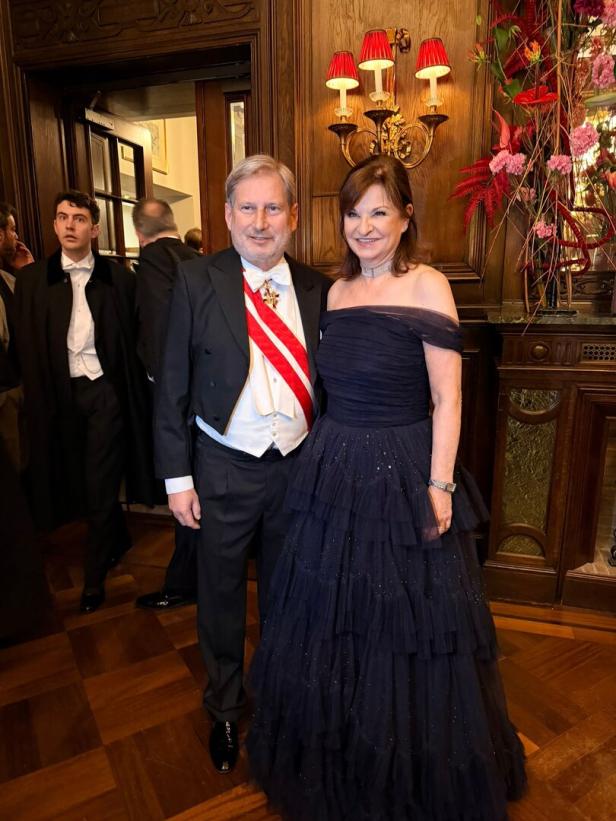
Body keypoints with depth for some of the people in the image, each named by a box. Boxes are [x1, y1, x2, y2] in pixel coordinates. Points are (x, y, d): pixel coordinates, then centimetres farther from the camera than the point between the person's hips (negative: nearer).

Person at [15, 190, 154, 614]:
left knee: (100, 485, 2)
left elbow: (132, 339, 1)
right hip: (61, 393, 3)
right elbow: (28, 347, 4)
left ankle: (95, 576, 19)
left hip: (105, 389, -2)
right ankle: (119, 538, 41)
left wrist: (133, 392, -5)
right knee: (83, 482, 15)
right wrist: (39, 399, 0)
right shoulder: (32, 278, 5)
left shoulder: (118, 276, 2)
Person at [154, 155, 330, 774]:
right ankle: (224, 709, 44)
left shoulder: (316, 289, 1)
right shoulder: (196, 281, -7)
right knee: (221, 596, 16)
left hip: (298, 466, 3)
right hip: (225, 468, -2)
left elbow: (326, 381, 5)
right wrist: (177, 476, -8)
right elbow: (172, 385, -6)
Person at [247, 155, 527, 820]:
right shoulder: (338, 290, 8)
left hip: (404, 476, -6)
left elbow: (446, 398, -11)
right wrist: (330, 456, 10)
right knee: (329, 621, 19)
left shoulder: (427, 287, -9)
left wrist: (439, 484, -15)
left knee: (405, 630, 11)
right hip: (336, 473, 6)